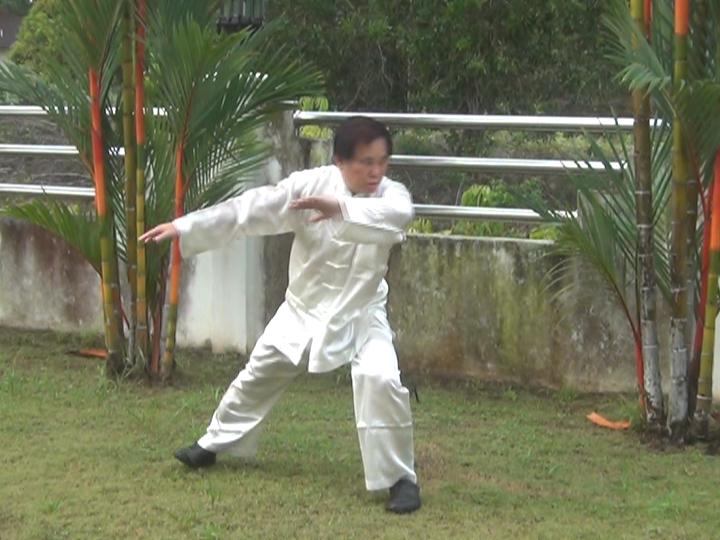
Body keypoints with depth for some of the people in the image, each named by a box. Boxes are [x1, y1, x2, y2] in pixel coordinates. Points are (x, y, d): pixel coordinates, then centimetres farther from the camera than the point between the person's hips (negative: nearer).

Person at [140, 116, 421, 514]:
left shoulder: (392, 195, -20)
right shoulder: (311, 185, -16)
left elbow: (393, 216, -45)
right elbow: (252, 208, -19)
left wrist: (341, 209, -62)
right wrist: (184, 227, -24)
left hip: (359, 314, -3)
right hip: (305, 309, 3)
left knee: (380, 379, -26)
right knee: (259, 374, 18)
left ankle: (399, 477, -11)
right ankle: (215, 444, 43)